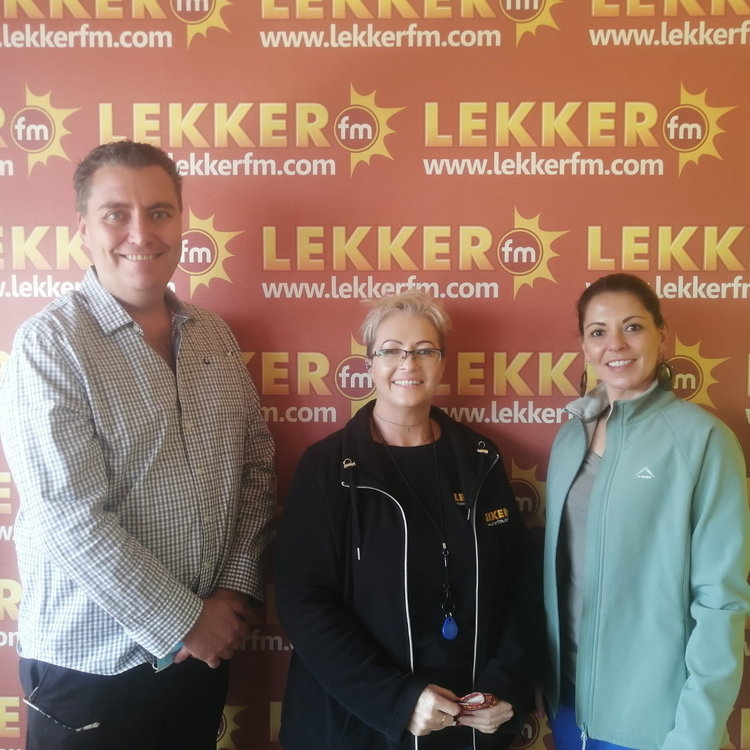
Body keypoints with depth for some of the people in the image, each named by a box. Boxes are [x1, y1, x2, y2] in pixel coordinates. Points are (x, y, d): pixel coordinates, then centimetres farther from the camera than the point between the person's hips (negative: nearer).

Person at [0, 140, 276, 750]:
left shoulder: (215, 337, 4)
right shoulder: (49, 344, -14)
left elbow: (257, 465, 5)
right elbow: (72, 519, -20)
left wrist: (237, 588, -5)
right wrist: (182, 623, -14)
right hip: (90, 668, -5)